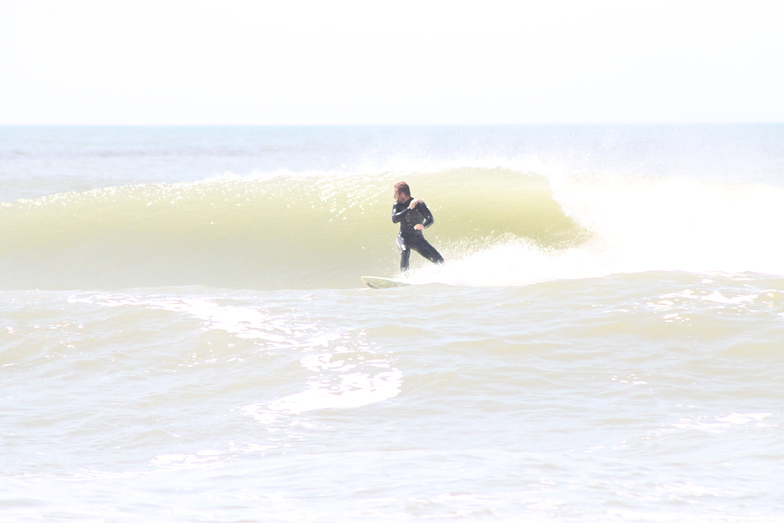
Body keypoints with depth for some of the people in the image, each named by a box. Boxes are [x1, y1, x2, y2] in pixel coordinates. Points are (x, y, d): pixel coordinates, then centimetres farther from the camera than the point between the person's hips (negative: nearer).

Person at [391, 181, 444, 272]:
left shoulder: (419, 204, -13)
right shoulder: (397, 205, -5)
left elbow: (431, 219, -20)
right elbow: (394, 219, -22)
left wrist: (423, 226, -43)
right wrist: (409, 208, -30)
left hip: (418, 239, 0)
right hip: (404, 238, 0)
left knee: (438, 260, -7)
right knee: (405, 251, -34)